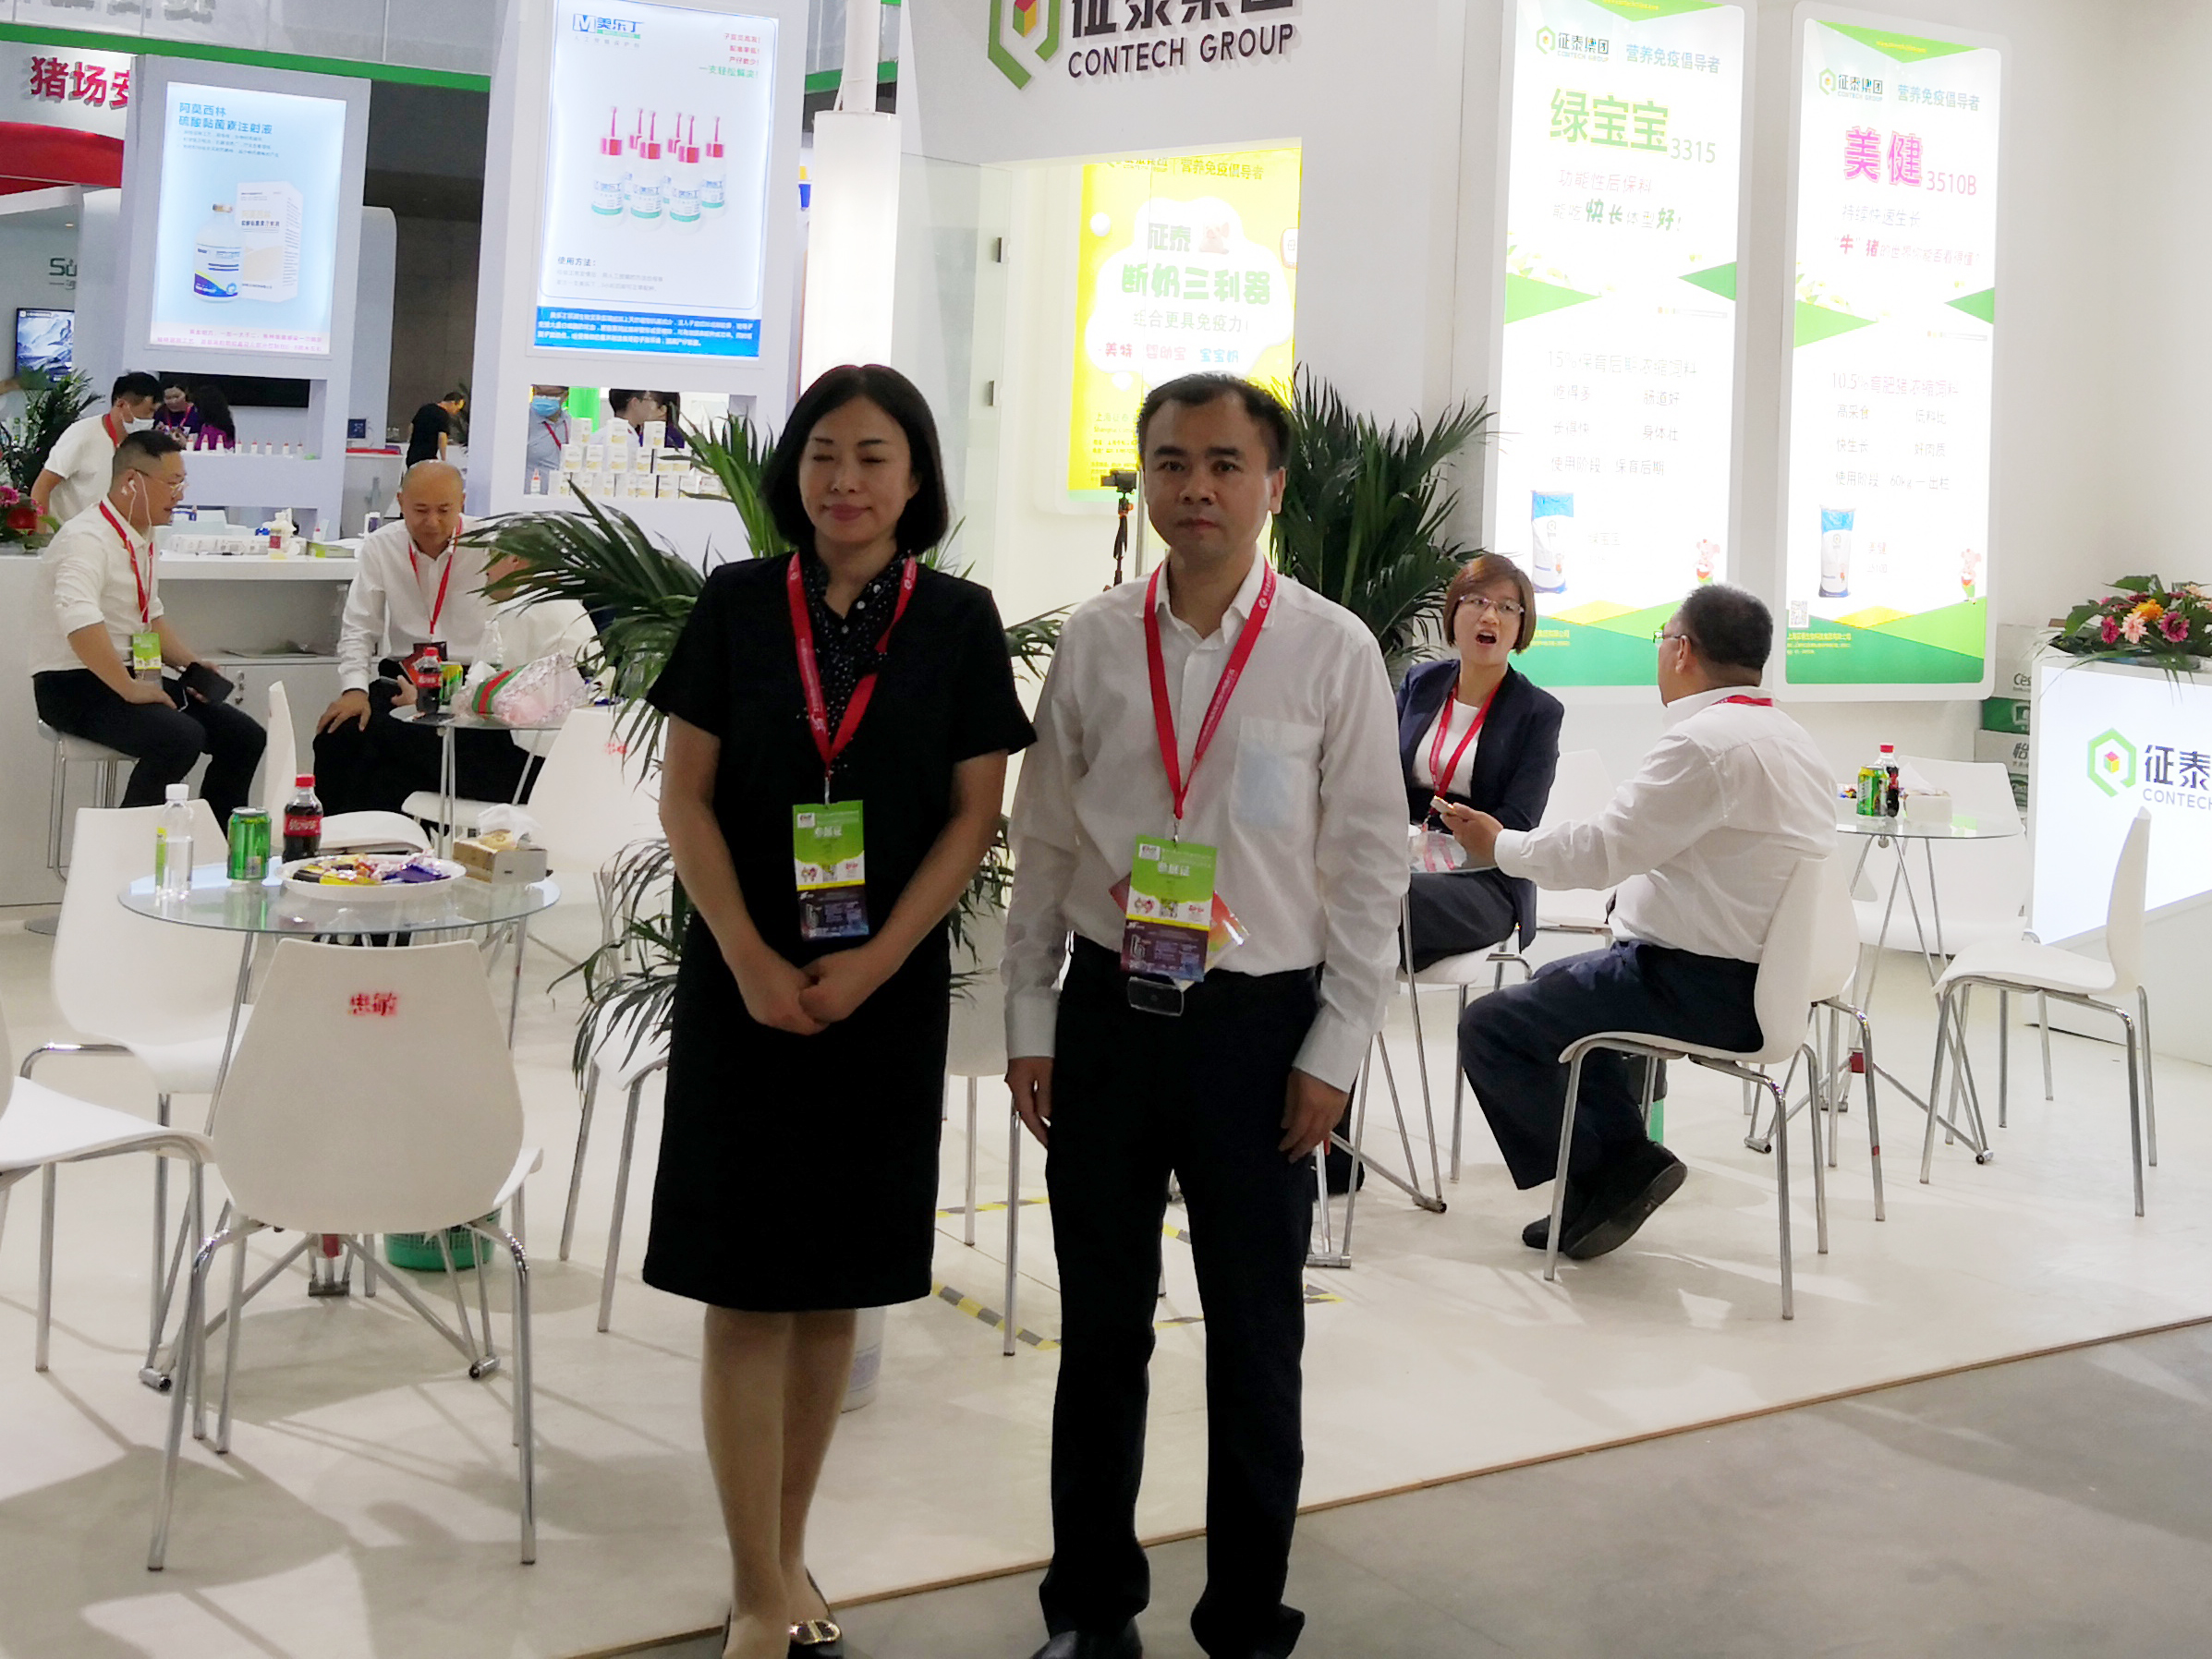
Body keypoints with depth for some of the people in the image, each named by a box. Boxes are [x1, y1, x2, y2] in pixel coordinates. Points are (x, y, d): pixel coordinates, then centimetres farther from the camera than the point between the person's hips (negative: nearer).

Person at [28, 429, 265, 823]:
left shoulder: (141, 537, 12)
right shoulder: (89, 538, -19)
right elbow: (78, 620, -36)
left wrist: (189, 663, 9)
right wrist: (129, 689, -33)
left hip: (132, 679, 10)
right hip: (74, 687, -10)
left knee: (243, 736, 1)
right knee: (181, 737, -32)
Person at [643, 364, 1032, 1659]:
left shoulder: (957, 620, 0)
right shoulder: (738, 604, 0)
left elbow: (974, 814, -1)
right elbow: (687, 796, 0)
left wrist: (874, 962, -11)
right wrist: (752, 962, -11)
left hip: (885, 988, 1)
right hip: (746, 982, 0)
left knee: (834, 1283, 9)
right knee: (747, 1287, 0)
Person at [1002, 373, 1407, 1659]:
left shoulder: (1332, 650, -5)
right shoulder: (1095, 643, 3)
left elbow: (1372, 864, -3)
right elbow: (1044, 844, 7)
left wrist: (1335, 1052, -5)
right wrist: (1029, 1023, 5)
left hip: (1259, 1023, -2)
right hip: (1107, 1012, 2)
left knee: (1257, 1343, 8)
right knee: (1101, 1328, 13)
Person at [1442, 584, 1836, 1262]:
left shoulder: (1704, 741, -20)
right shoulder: (1790, 737, 12)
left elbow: (1602, 849, -20)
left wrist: (1500, 845, -5)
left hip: (1705, 989, -10)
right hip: (1760, 973, 10)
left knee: (1489, 1027, -5)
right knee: (1559, 983, 29)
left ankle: (1608, 1172, 4)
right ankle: (1622, 1161, 22)